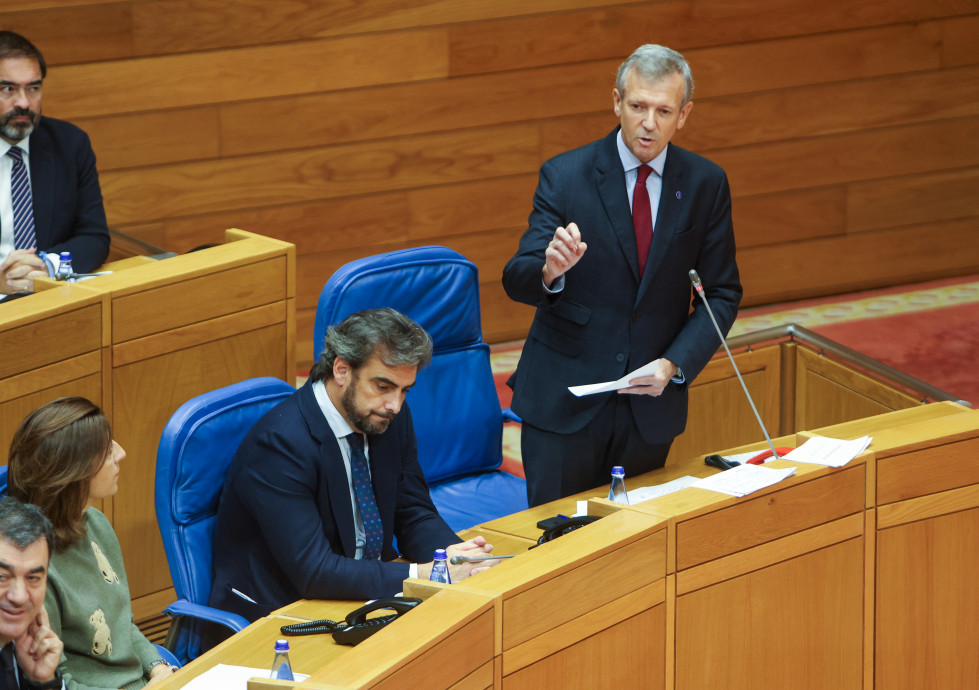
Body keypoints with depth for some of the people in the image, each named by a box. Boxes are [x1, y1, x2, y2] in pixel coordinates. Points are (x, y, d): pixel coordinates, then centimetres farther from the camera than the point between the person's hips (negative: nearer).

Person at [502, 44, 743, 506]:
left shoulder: (706, 185, 0)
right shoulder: (565, 176, -7)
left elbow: (722, 294, 5)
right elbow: (516, 281, -12)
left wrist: (675, 364, -10)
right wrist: (550, 270, -36)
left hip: (652, 398, 2)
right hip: (564, 399, -2)